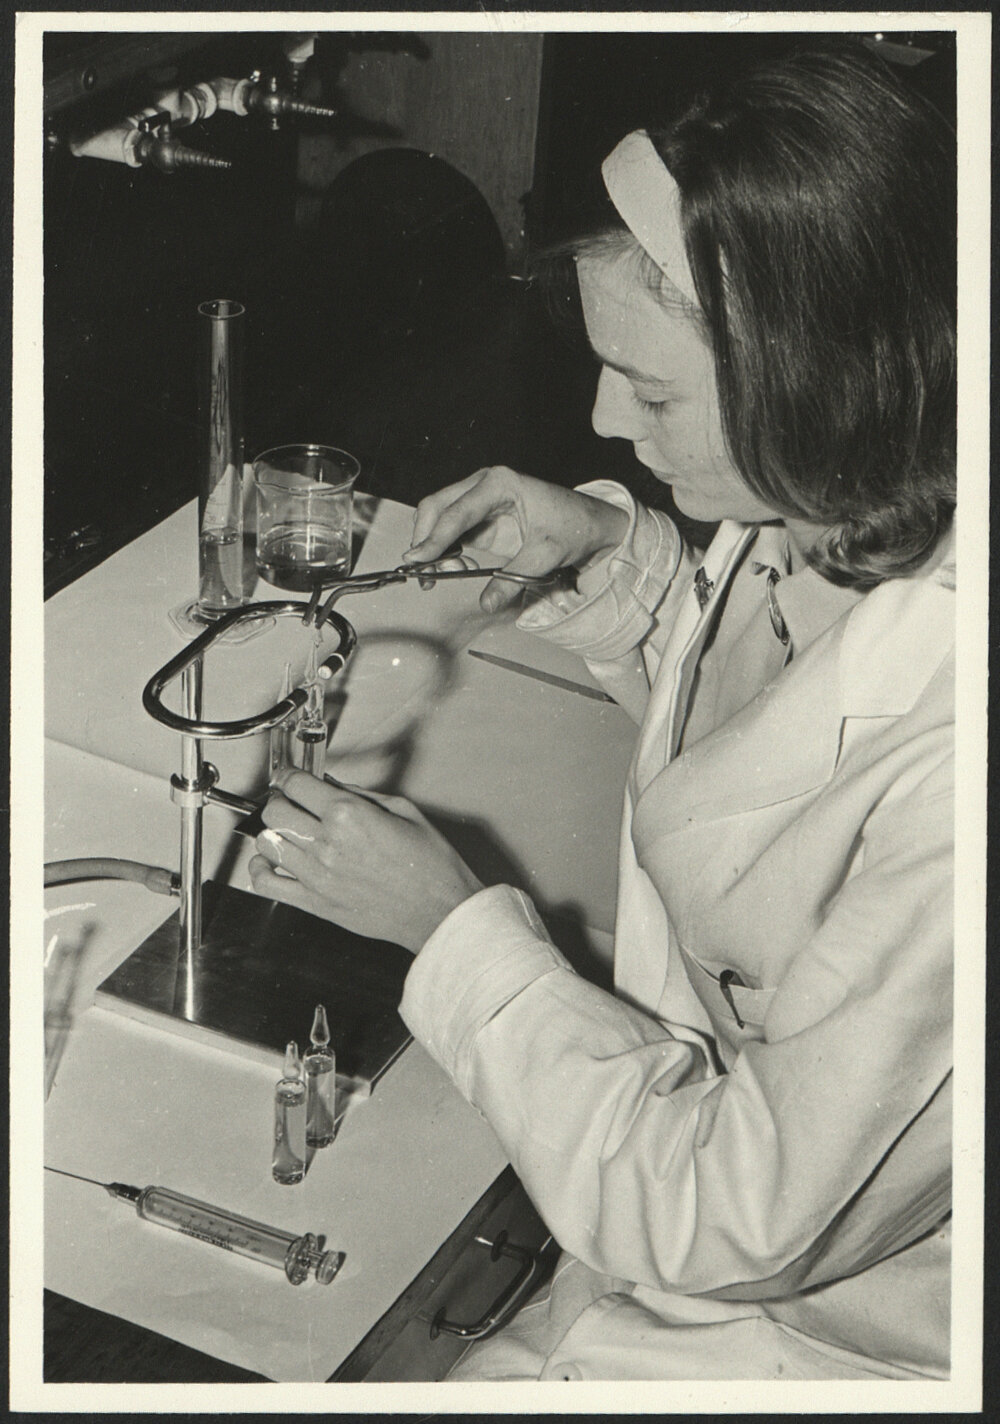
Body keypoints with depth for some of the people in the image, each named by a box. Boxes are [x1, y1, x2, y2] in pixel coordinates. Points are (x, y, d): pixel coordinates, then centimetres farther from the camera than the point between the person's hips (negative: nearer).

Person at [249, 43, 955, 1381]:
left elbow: (742, 1217, -26)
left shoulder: (948, 768, -36)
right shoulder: (810, 521, -9)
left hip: (804, 1313, -7)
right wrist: (616, 554, -2)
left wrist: (455, 925, -19)